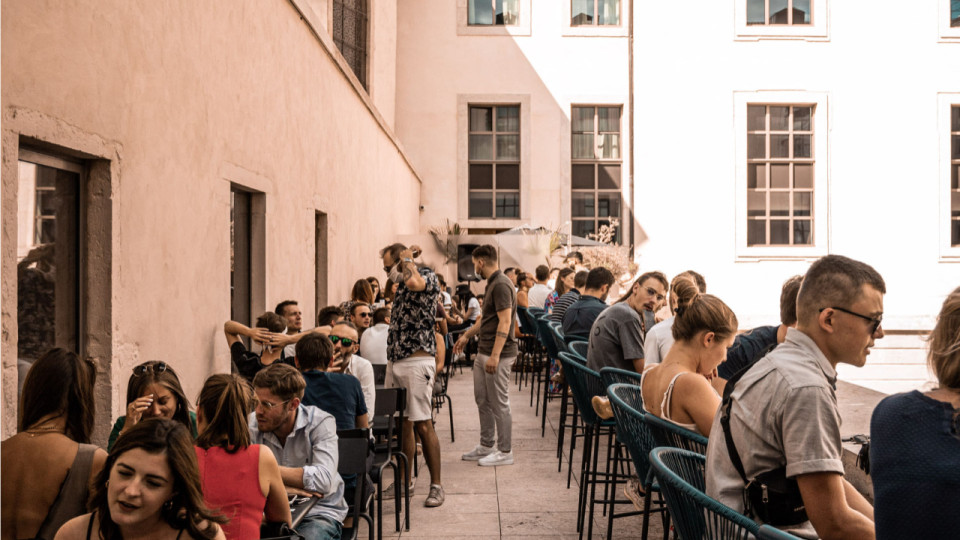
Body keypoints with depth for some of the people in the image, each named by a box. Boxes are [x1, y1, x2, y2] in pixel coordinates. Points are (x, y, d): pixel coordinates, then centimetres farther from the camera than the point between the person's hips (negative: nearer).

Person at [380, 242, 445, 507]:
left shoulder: (428, 276, -6)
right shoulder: (401, 285, 19)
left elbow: (414, 283, -31)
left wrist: (408, 259, -13)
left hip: (417, 361, -8)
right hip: (395, 361, 8)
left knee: (423, 425, -7)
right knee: (401, 424, 11)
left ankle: (436, 485, 1)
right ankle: (404, 481, 21)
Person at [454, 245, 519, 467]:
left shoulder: (501, 285, -17)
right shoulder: (492, 284, 15)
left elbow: (505, 322, -24)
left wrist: (495, 356, -27)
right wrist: (467, 335, 33)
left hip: (498, 355, -10)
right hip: (483, 352, 10)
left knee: (499, 403, -1)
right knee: (482, 400, 16)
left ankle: (505, 452, 8)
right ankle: (486, 446, 26)